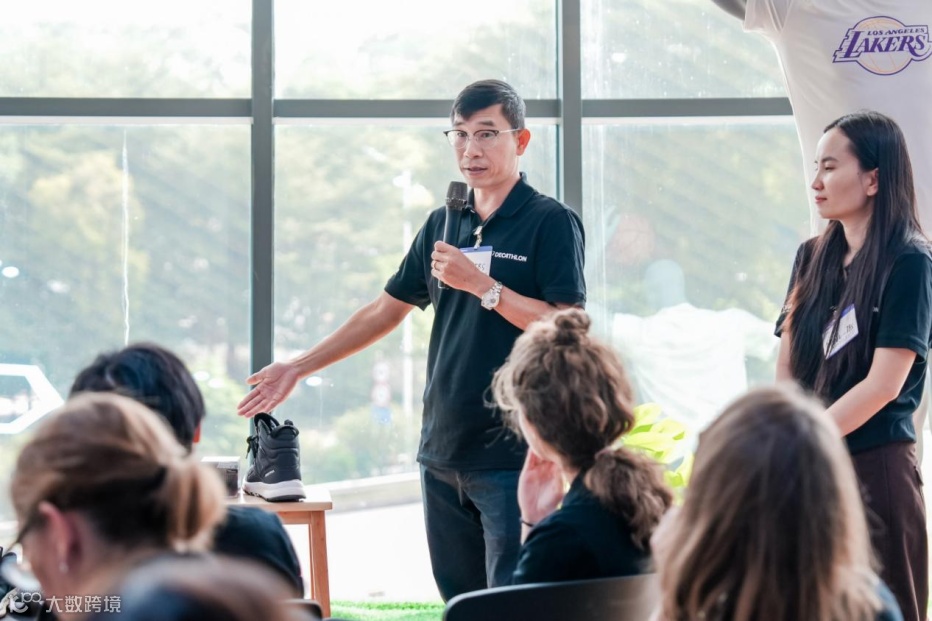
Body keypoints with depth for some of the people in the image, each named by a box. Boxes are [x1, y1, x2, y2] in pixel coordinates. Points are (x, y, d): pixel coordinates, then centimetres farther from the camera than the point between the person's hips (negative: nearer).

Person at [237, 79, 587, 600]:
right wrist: (297, 368, 19)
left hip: (512, 453, -7)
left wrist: (480, 284, -19)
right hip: (442, 453, 7)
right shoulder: (443, 225, 15)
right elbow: (386, 311, 21)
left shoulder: (551, 223, -5)